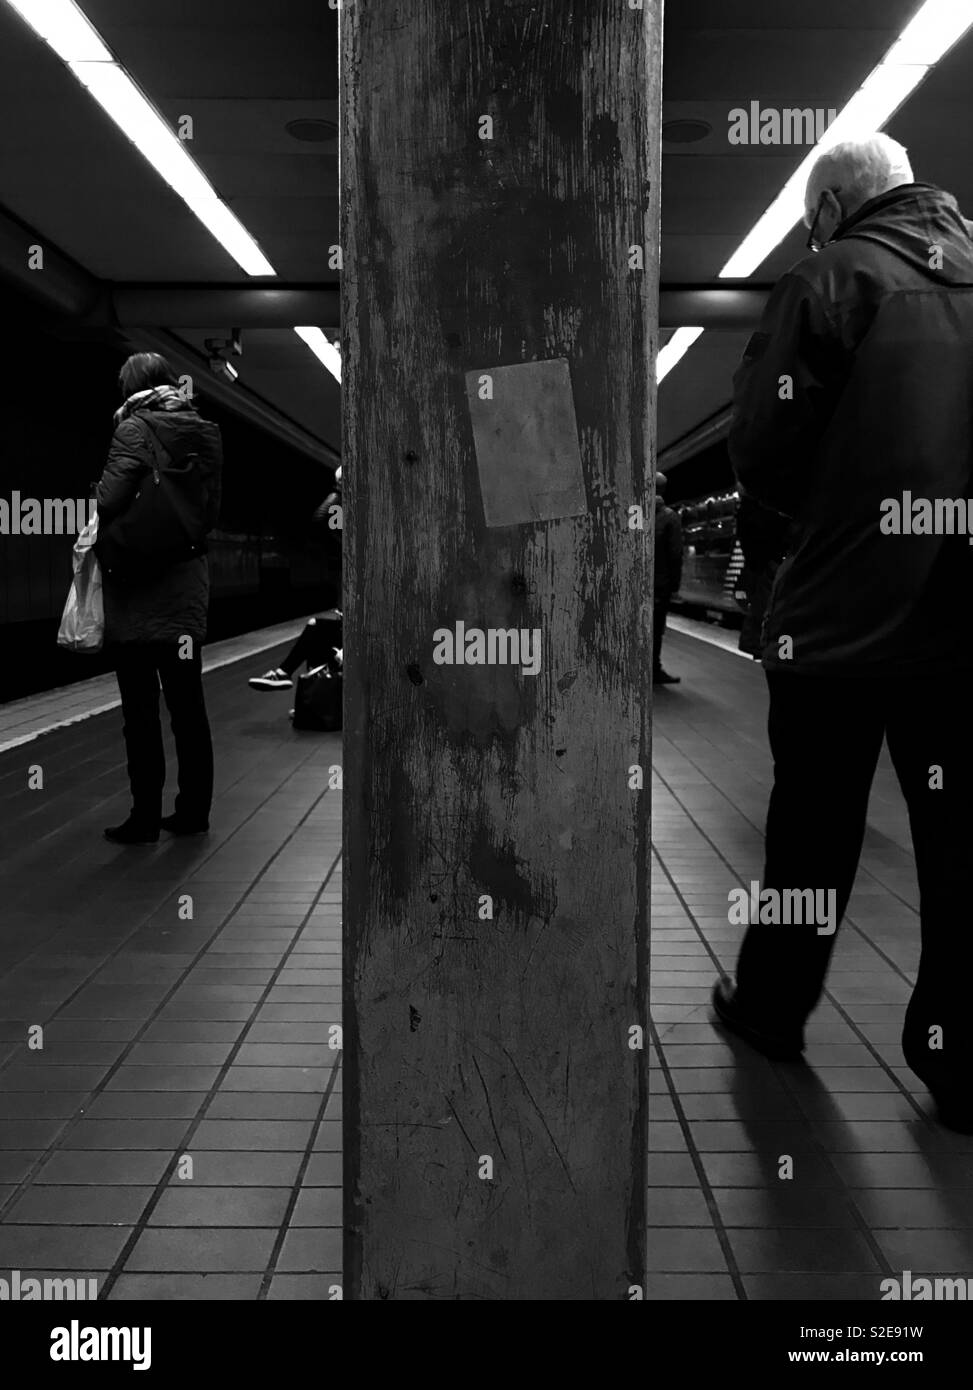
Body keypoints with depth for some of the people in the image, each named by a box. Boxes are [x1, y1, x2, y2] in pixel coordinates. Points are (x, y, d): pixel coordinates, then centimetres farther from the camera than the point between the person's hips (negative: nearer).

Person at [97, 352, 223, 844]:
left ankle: (145, 817, 8)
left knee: (140, 710, 2)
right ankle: (193, 810, 18)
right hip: (188, 581, 6)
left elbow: (111, 500, -19)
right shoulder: (206, 434, 8)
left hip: (138, 587, -6)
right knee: (188, 704, 11)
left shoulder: (135, 429, -10)